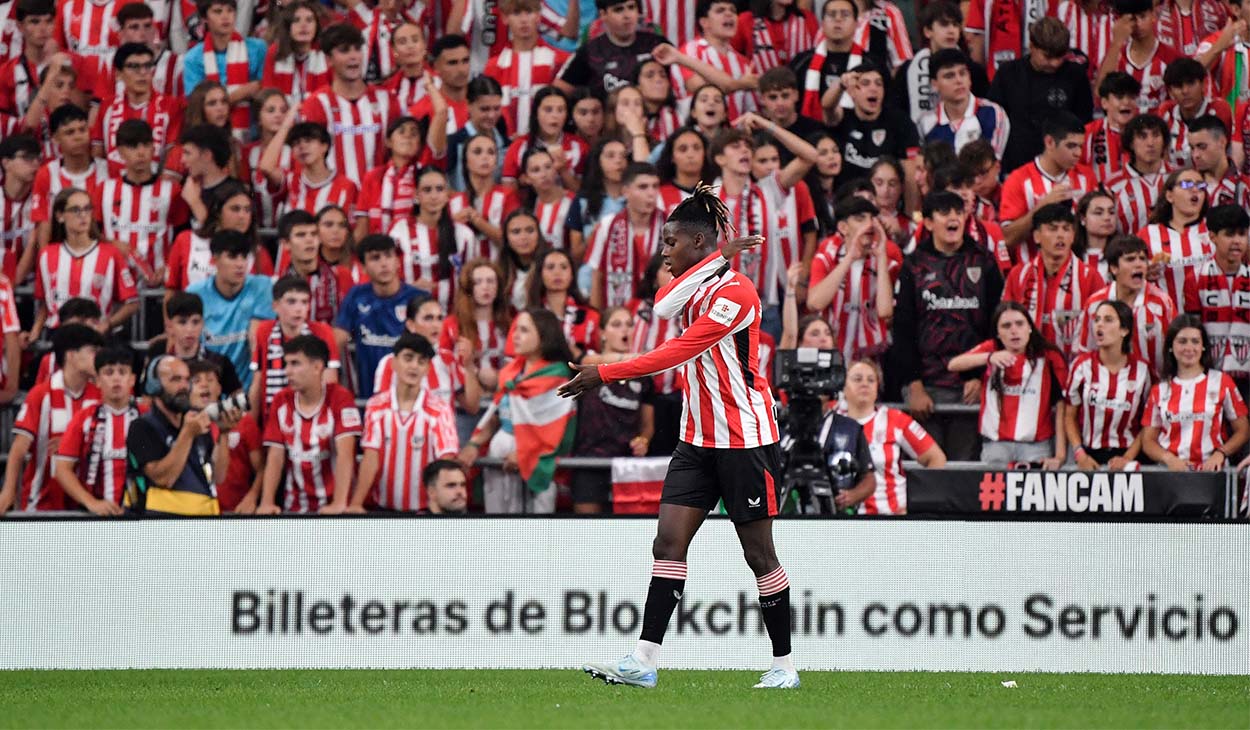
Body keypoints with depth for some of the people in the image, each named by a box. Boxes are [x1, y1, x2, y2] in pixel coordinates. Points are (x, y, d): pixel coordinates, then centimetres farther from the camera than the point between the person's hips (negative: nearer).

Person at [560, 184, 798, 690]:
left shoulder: (735, 291, -16)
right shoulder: (699, 283, 11)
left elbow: (677, 352, -21)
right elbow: (663, 307, -10)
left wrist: (605, 375, -21)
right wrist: (718, 257, -15)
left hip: (745, 439, -8)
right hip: (699, 436, 8)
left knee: (759, 553, -1)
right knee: (669, 540, -3)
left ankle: (783, 664, 9)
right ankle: (644, 661, -9)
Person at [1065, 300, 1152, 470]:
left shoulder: (1141, 370, 2)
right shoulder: (1083, 366, 3)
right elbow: (1070, 416, 6)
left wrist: (1128, 458, -8)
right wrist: (1080, 455, -6)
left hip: (1126, 455, 0)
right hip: (1090, 458, 0)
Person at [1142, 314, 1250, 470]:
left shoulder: (1221, 382, 8)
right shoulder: (1160, 390, 13)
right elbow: (1148, 441, 12)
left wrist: (1220, 454, -9)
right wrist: (1169, 459, -7)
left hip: (1211, 471, -1)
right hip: (1170, 473, 1)